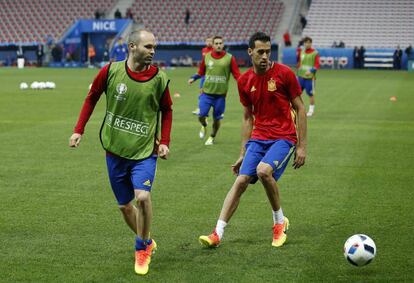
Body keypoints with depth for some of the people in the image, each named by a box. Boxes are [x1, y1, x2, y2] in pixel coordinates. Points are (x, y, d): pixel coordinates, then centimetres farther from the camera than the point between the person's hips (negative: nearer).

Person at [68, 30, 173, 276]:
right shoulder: (110, 71, -8)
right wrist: (79, 130, 2)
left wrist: (164, 141, -2)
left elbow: (166, 110, 8)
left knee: (142, 196, -21)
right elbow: (92, 98, 6)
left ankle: (142, 249, 2)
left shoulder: (159, 78, -8)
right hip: (115, 150, 2)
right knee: (125, 206, 8)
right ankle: (147, 242, 34)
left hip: (144, 151, -2)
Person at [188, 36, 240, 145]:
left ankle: (212, 137, 33)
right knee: (201, 115, -7)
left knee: (216, 118, 6)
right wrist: (193, 78, 1)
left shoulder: (229, 58, -2)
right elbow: (201, 72, 16)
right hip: (206, 92, 1)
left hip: (221, 94, -1)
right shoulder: (206, 57, 3)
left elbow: (237, 75, -1)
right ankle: (204, 126, 30)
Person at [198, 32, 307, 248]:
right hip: (258, 138, 4)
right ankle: (217, 234, -6)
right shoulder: (244, 81, 5)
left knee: (263, 170, -28)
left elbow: (300, 109, -3)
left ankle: (280, 221, -4)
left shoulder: (284, 73, -7)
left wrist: (302, 146, -6)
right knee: (241, 181, -8)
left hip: (284, 137, -4)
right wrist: (243, 153, 13)